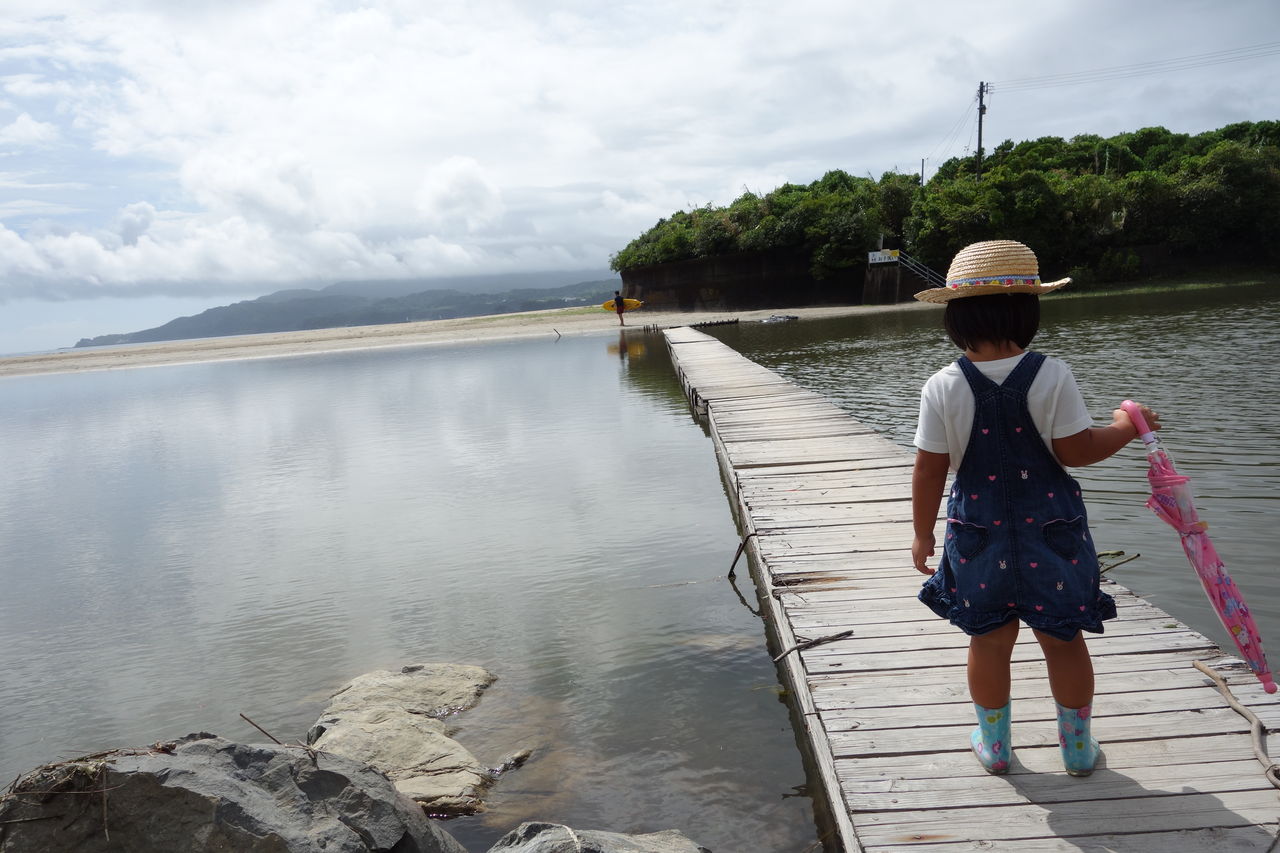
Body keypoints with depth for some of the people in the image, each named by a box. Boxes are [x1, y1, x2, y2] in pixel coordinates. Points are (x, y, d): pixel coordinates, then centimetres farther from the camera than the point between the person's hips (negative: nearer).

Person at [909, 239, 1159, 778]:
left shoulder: (942, 388, -12)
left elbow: (929, 469, -8)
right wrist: (1124, 429, 7)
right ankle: (1078, 748, 31)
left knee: (989, 643, 14)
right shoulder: (1051, 376, -14)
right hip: (1050, 532, 0)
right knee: (1063, 641, 16)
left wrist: (923, 534, 4)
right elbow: (1076, 451, -12)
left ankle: (994, 746, 30)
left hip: (979, 534, 1)